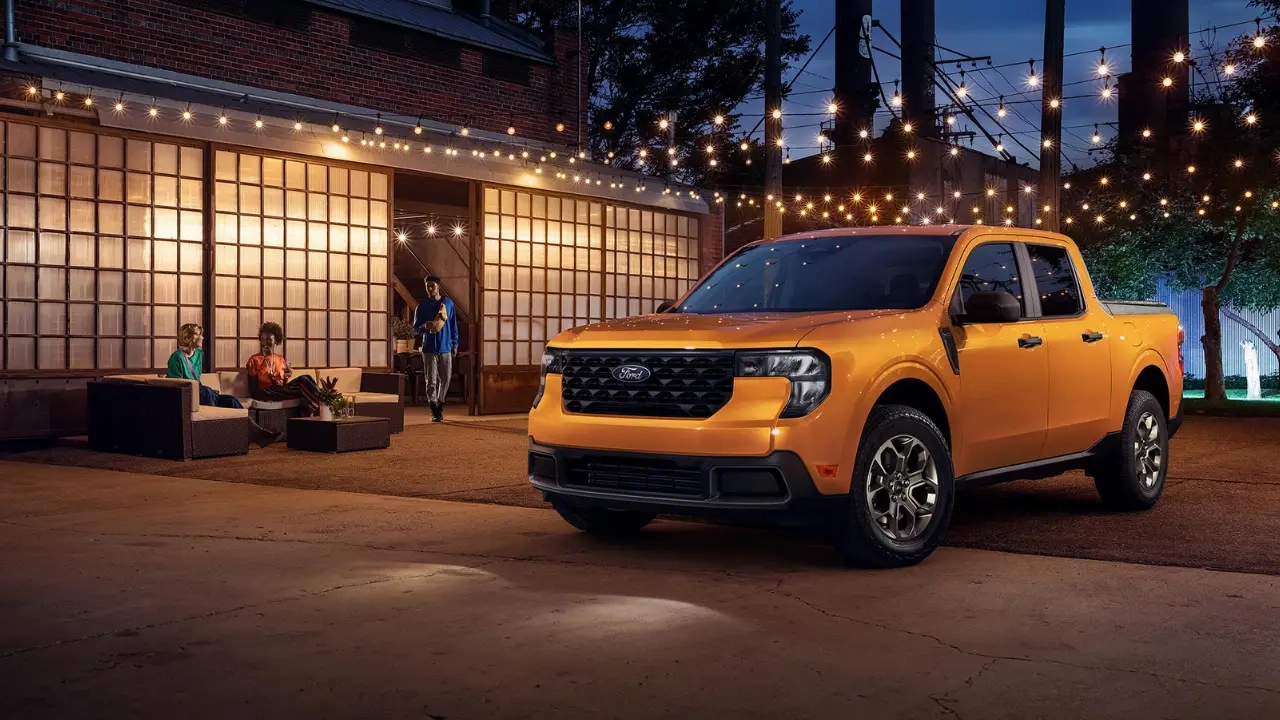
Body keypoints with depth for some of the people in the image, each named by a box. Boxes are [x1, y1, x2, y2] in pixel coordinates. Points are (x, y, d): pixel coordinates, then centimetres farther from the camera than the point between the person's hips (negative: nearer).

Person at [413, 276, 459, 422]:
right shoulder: (422, 305, 1)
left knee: (445, 379, 6)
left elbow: (453, 326, 11)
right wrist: (425, 326, -20)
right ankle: (434, 410, 1)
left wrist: (455, 345, 7)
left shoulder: (448, 303, 6)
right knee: (431, 380, -3)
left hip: (445, 347, 2)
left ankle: (440, 405, 24)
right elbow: (416, 326, 2)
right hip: (429, 348, -2)